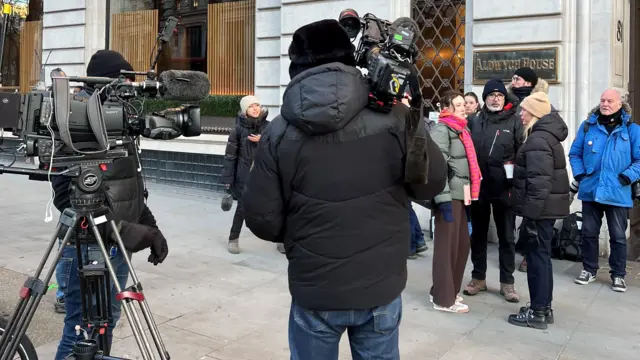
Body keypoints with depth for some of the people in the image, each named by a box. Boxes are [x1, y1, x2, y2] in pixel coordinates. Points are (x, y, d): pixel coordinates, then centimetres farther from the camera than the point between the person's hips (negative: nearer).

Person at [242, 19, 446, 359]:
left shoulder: (279, 133, -11)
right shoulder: (395, 118, -12)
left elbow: (261, 218, -8)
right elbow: (432, 183, 0)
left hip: (314, 290, 0)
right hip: (382, 286, 1)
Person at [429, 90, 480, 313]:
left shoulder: (462, 129, 18)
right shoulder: (442, 130, -10)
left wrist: (470, 194, 18)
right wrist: (443, 198, -23)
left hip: (461, 195, 9)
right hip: (449, 196, -9)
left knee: (462, 244, 13)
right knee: (447, 246, -2)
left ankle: (446, 290, 26)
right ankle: (443, 298, 8)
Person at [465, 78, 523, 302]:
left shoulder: (514, 122, -1)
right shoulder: (474, 121, 7)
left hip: (504, 187, -2)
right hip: (478, 186, 3)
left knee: (506, 236, 7)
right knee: (478, 234, 12)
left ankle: (507, 282, 17)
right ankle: (478, 278, 24)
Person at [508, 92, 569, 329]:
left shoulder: (538, 140, -18)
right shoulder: (547, 135, 15)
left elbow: (538, 182, -24)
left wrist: (531, 213, -22)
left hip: (540, 208, -10)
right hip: (548, 207, 10)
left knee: (536, 257, -3)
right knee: (542, 255, 16)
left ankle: (537, 313, 6)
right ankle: (544, 308, 25)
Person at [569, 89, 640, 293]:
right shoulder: (588, 126, 4)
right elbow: (575, 153, 10)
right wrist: (579, 174, -2)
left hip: (618, 193, -2)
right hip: (590, 191, 2)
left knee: (618, 236, 7)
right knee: (589, 232, 11)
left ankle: (618, 275, 20)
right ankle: (589, 270, 25)